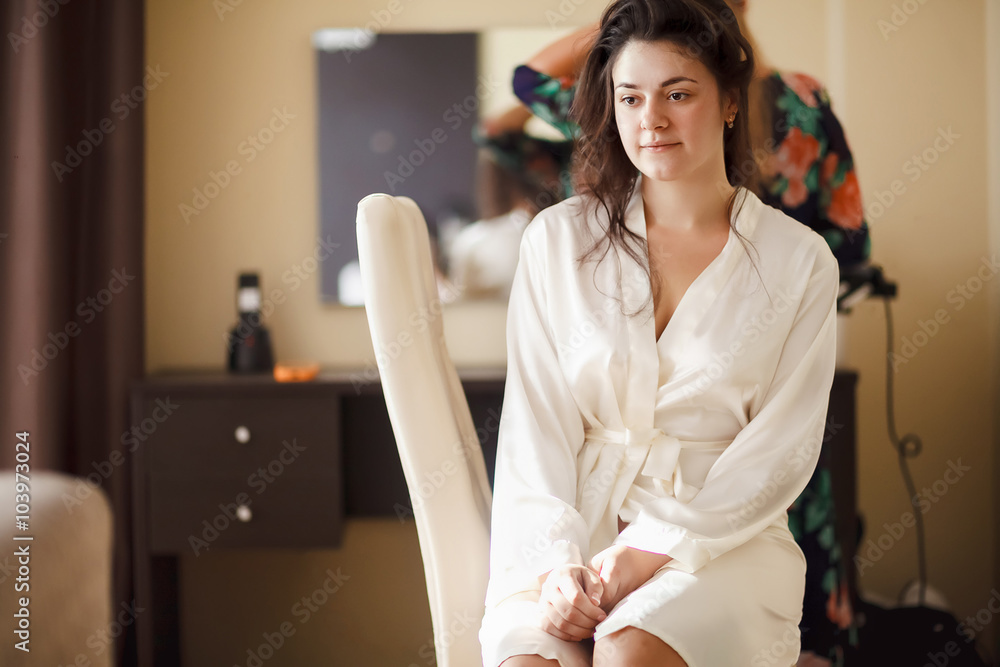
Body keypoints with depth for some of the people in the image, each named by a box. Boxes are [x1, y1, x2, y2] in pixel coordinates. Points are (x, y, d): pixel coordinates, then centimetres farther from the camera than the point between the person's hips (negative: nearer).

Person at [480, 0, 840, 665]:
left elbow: (782, 449, 0)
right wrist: (554, 559, -13)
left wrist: (656, 549, -12)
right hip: (575, 528, 1)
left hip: (724, 538, -1)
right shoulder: (558, 239, 8)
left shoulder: (799, 261, 5)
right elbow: (534, 424, 3)